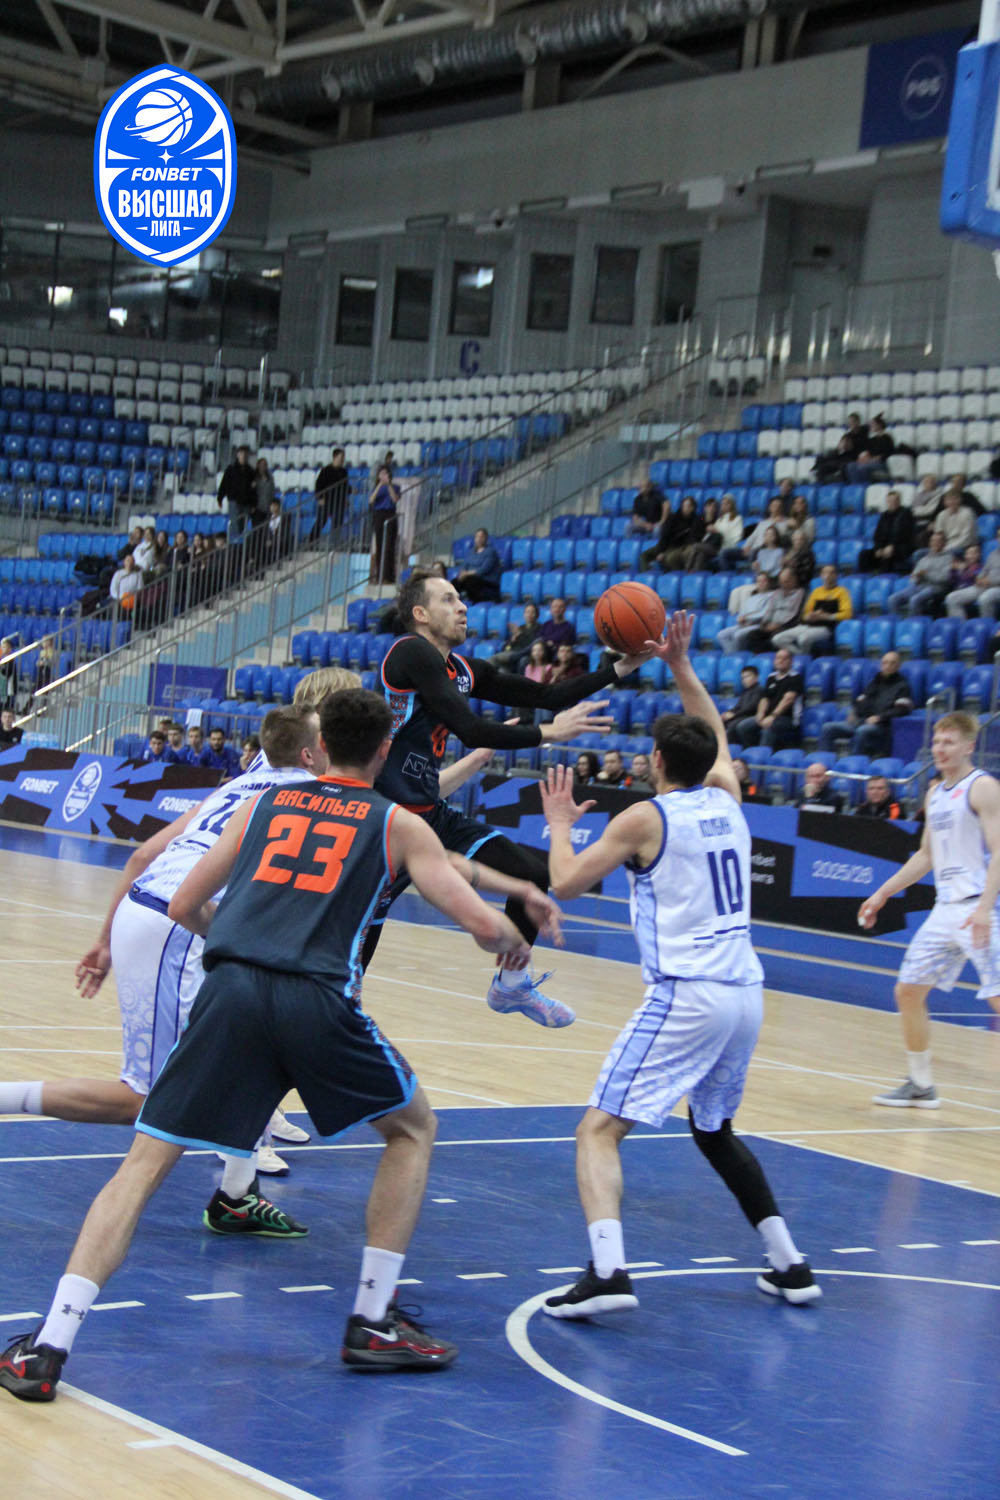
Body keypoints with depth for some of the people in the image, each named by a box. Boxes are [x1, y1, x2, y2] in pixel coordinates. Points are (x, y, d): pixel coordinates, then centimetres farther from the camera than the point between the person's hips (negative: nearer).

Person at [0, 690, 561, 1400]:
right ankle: (374, 1323, 20)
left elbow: (185, 906, 26)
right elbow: (481, 923, 9)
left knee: (145, 1163, 6)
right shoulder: (398, 825, 16)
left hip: (231, 990, 2)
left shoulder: (265, 803, 24)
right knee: (413, 1129, 23)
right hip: (318, 1000, -2)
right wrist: (516, 943, 33)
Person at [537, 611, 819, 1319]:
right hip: (746, 994, 7)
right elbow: (715, 738, 32)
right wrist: (680, 664, 32)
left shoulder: (645, 818, -5)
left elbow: (567, 883, -1)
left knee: (601, 1129, -6)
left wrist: (560, 824, 16)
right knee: (715, 1130, 26)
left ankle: (608, 1271, -25)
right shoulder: (727, 800, 11)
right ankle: (790, 1265, 26)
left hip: (686, 995, -7)